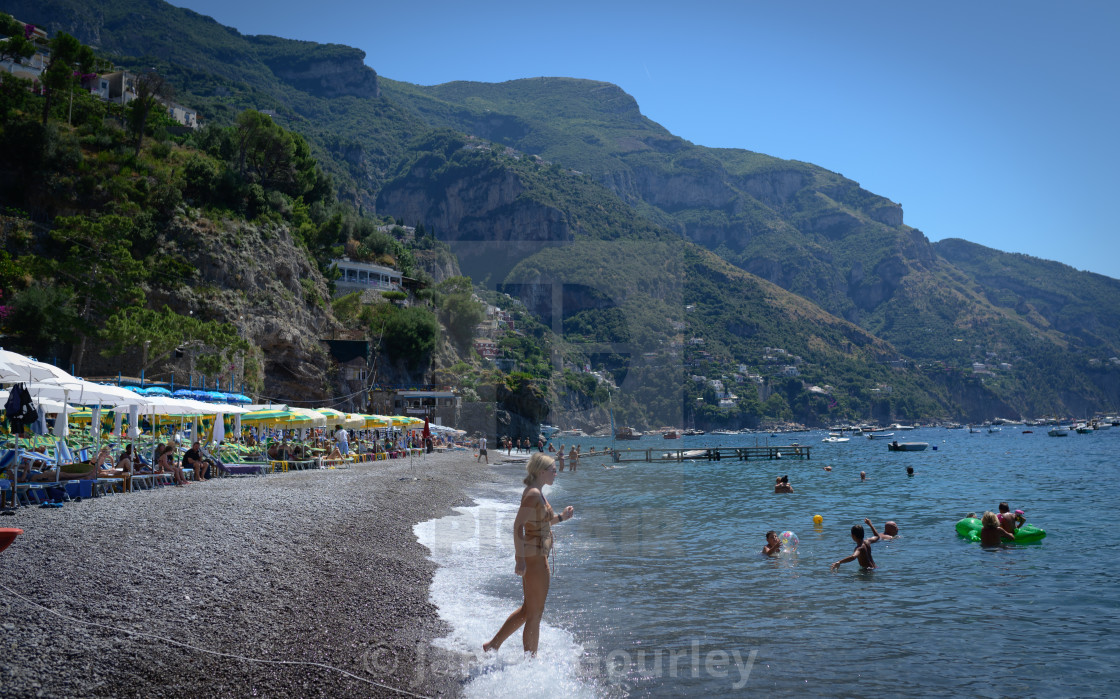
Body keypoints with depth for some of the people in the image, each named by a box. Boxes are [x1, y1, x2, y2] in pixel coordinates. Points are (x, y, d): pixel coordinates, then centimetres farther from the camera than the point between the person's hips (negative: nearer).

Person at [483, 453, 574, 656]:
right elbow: (518, 526, -24)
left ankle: (493, 644, 28)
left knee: (528, 609, 20)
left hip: (537, 557, 10)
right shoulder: (533, 494, -18)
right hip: (533, 557, -10)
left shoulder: (537, 493, 13)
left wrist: (561, 517, 15)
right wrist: (520, 560, -26)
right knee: (535, 613, 2)